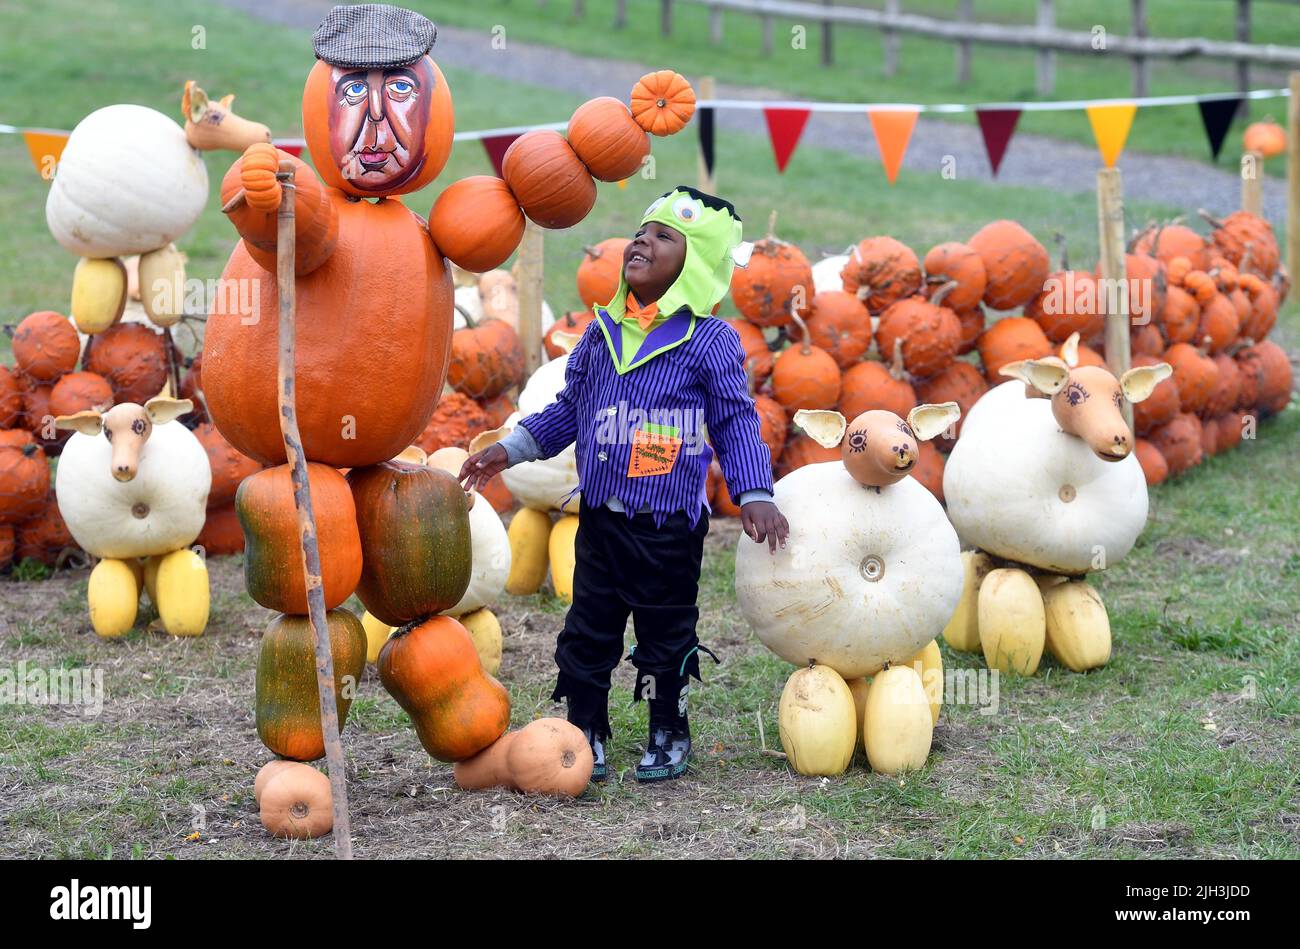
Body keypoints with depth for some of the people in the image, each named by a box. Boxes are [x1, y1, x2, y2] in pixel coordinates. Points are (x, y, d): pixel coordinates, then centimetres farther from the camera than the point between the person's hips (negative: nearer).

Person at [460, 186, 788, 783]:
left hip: (668, 526, -4)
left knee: (665, 636, 7)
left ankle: (668, 735, 25)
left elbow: (736, 424, -5)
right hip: (599, 517, 4)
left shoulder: (710, 341, -7)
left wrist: (754, 495, -15)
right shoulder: (602, 332, 6)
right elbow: (569, 409, 17)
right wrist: (509, 449, 13)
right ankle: (584, 733, 23)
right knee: (588, 630, 10)